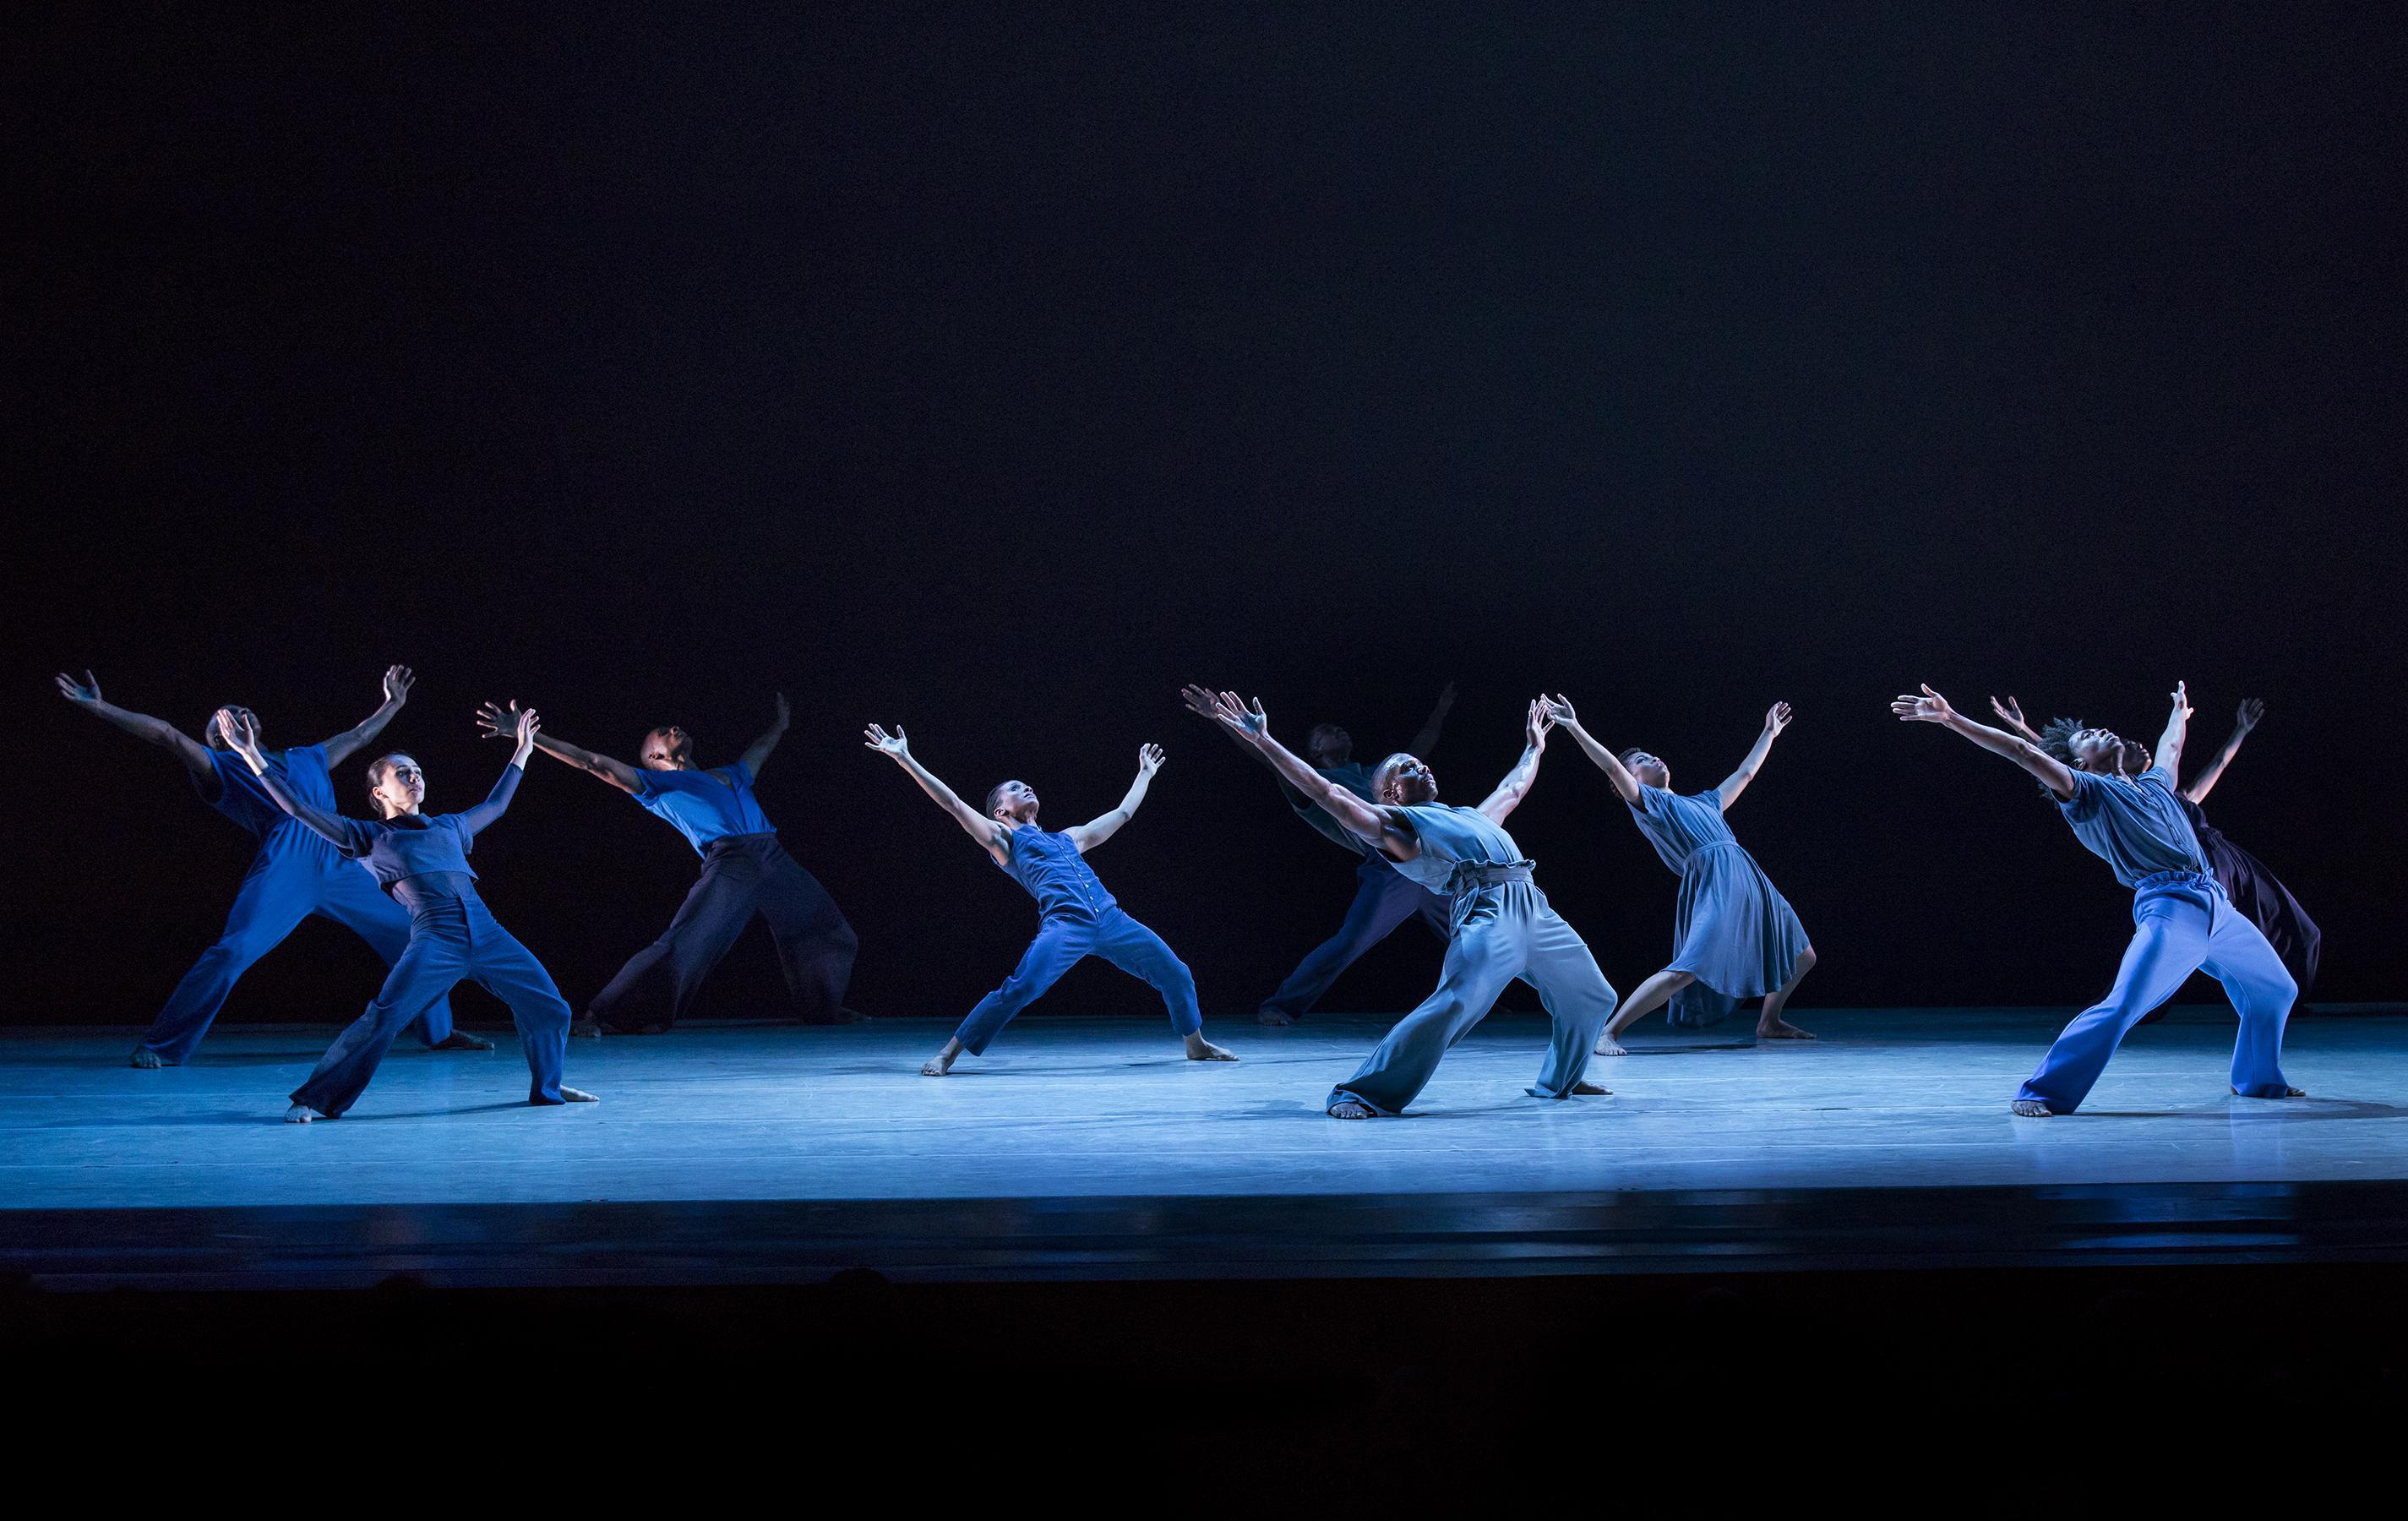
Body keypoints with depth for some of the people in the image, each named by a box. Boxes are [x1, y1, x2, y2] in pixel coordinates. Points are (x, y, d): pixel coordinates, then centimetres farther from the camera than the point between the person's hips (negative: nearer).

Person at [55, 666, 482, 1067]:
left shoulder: (306, 758, 32)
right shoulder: (220, 768, 17)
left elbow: (358, 736, 47)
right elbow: (168, 734, 7)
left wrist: (394, 702, 57)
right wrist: (100, 707, -3)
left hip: (339, 864, 5)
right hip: (284, 863, -5)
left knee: (413, 936, 8)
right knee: (233, 951, -20)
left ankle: (438, 1031, 25)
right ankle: (163, 1047, -10)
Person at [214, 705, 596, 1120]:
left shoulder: (449, 827, 24)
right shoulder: (370, 837, 11)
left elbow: (496, 805, 42)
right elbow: (299, 809, 6)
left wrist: (522, 750, 48)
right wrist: (253, 758, 2)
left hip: (487, 933, 5)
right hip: (435, 940, -5)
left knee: (550, 1008, 4)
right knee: (383, 1018, -20)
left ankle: (547, 1089, 27)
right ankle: (315, 1100, -11)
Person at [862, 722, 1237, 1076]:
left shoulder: (1069, 837, 33)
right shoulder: (1002, 837, 17)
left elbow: (1123, 812, 45)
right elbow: (953, 804, 9)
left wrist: (1146, 773, 57)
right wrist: (905, 760, 4)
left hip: (1111, 918, 6)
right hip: (1065, 924, -6)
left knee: (1175, 975, 7)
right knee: (1018, 990, -23)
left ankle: (1197, 1045, 29)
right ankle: (947, 1055, -13)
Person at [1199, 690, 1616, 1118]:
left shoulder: (1473, 816, 33)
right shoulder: (1394, 823, 12)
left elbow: (1514, 787, 54)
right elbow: (1326, 793, 4)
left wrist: (1534, 747, 66)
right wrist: (1264, 741, 0)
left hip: (1534, 909, 8)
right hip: (1486, 912, -8)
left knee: (1593, 999, 15)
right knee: (1452, 1006, -25)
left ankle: (1560, 1081, 37)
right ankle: (1358, 1094, -18)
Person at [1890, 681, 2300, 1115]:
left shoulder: (2154, 784, 26)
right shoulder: (2087, 791, 5)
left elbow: (2170, 748, 50)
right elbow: (2025, 753, -4)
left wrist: (2180, 712, 68)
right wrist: (1951, 719, -12)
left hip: (2219, 906, 7)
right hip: (2170, 908, -7)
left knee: (2276, 990, 17)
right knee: (2121, 1006, -22)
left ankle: (2259, 1080, 38)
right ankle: (2042, 1092, -16)